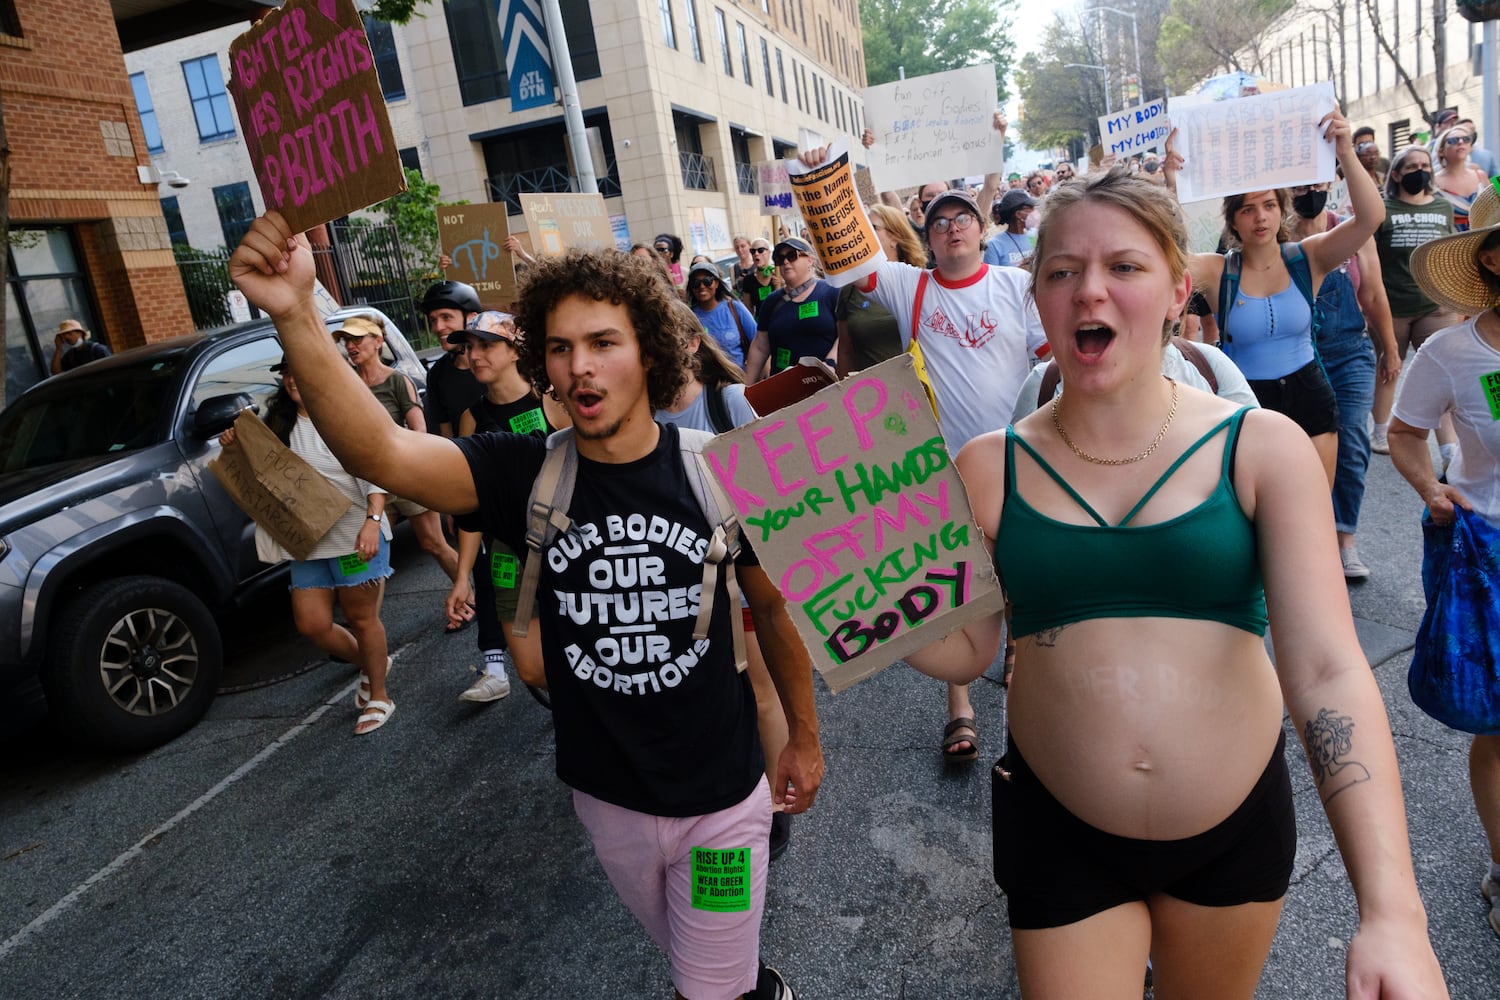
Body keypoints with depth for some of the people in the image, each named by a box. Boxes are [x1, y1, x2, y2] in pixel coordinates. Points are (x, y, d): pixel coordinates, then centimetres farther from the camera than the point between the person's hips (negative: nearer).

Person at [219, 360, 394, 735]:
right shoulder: (280, 424, 13)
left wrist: (373, 521, -26)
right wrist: (237, 446, 6)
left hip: (355, 536, -6)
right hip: (308, 540, 7)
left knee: (361, 618, 3)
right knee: (312, 624, 4)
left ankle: (379, 697, 20)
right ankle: (369, 664, 30)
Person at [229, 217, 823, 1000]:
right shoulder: (525, 473, -15)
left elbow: (773, 607, -3)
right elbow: (381, 453, -32)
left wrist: (803, 735, 5)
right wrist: (295, 317, -47)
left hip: (718, 794, -2)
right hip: (605, 796, 3)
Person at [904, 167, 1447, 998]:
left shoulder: (1260, 448, -10)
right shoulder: (991, 469, -8)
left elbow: (1328, 672, -17)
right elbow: (967, 648, 0)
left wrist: (1392, 910, -25)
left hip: (1237, 825, 1)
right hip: (1059, 833, -1)